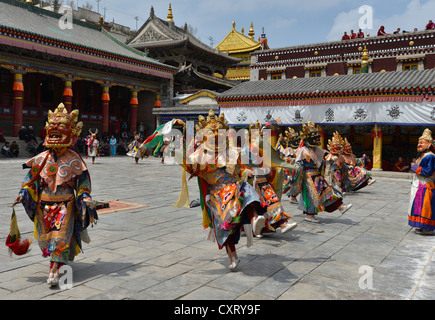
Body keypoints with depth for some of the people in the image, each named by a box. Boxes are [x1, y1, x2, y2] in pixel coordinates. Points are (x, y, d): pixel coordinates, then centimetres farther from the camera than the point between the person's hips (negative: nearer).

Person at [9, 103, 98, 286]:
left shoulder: (74, 160, -6)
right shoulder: (42, 158, 1)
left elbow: (83, 182, -3)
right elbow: (31, 178, 8)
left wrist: (86, 200, -12)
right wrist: (23, 194, -3)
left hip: (65, 204, -4)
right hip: (44, 204, 4)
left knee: (61, 235, -11)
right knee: (44, 235, 14)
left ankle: (54, 270, -9)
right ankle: (60, 259, 36)